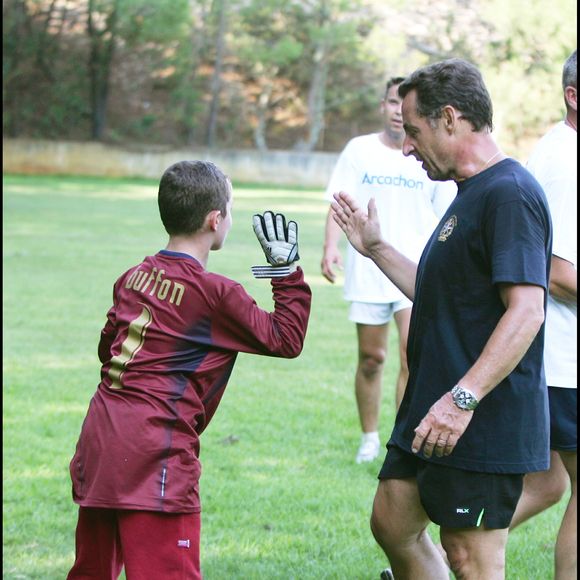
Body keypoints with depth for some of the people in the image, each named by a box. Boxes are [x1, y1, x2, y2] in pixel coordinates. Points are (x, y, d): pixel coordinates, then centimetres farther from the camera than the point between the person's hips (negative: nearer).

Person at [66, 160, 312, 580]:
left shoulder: (133, 278, 13)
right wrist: (288, 273, 8)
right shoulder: (215, 293, -6)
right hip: (153, 453, -7)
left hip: (99, 438, 7)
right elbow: (285, 340, 1)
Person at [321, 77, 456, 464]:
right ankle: (370, 439, 23)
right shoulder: (360, 150, 3)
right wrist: (332, 246, -15)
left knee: (413, 354, -15)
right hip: (368, 270, 1)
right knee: (371, 357, 8)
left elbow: (448, 218, 9)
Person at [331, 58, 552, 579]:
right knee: (393, 523, 16)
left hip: (482, 420, -11)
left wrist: (463, 398, -31)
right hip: (431, 413, 11)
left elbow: (526, 311, -26)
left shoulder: (510, 193, -17)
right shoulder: (470, 195, 17)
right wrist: (376, 249, 25)